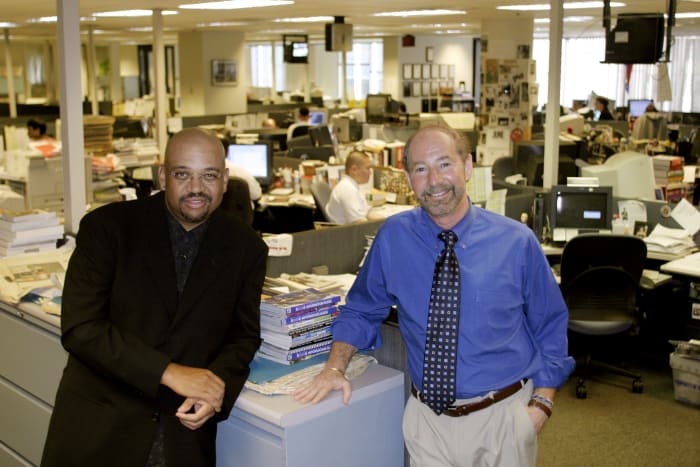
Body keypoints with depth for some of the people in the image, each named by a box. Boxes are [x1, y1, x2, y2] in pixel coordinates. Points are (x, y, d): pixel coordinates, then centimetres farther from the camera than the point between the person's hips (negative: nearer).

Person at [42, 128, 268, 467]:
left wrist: (217, 385, -15)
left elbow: (244, 335, 5)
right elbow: (79, 327, -15)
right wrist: (169, 372, -23)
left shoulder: (246, 248, -1)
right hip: (98, 426, -1)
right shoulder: (108, 227, -9)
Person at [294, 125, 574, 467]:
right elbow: (361, 310, 7)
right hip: (427, 419, 1)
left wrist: (542, 403, -6)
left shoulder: (517, 242, -8)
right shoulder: (393, 237, -5)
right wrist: (335, 368, -6)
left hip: (503, 417, 0)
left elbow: (550, 326, 2)